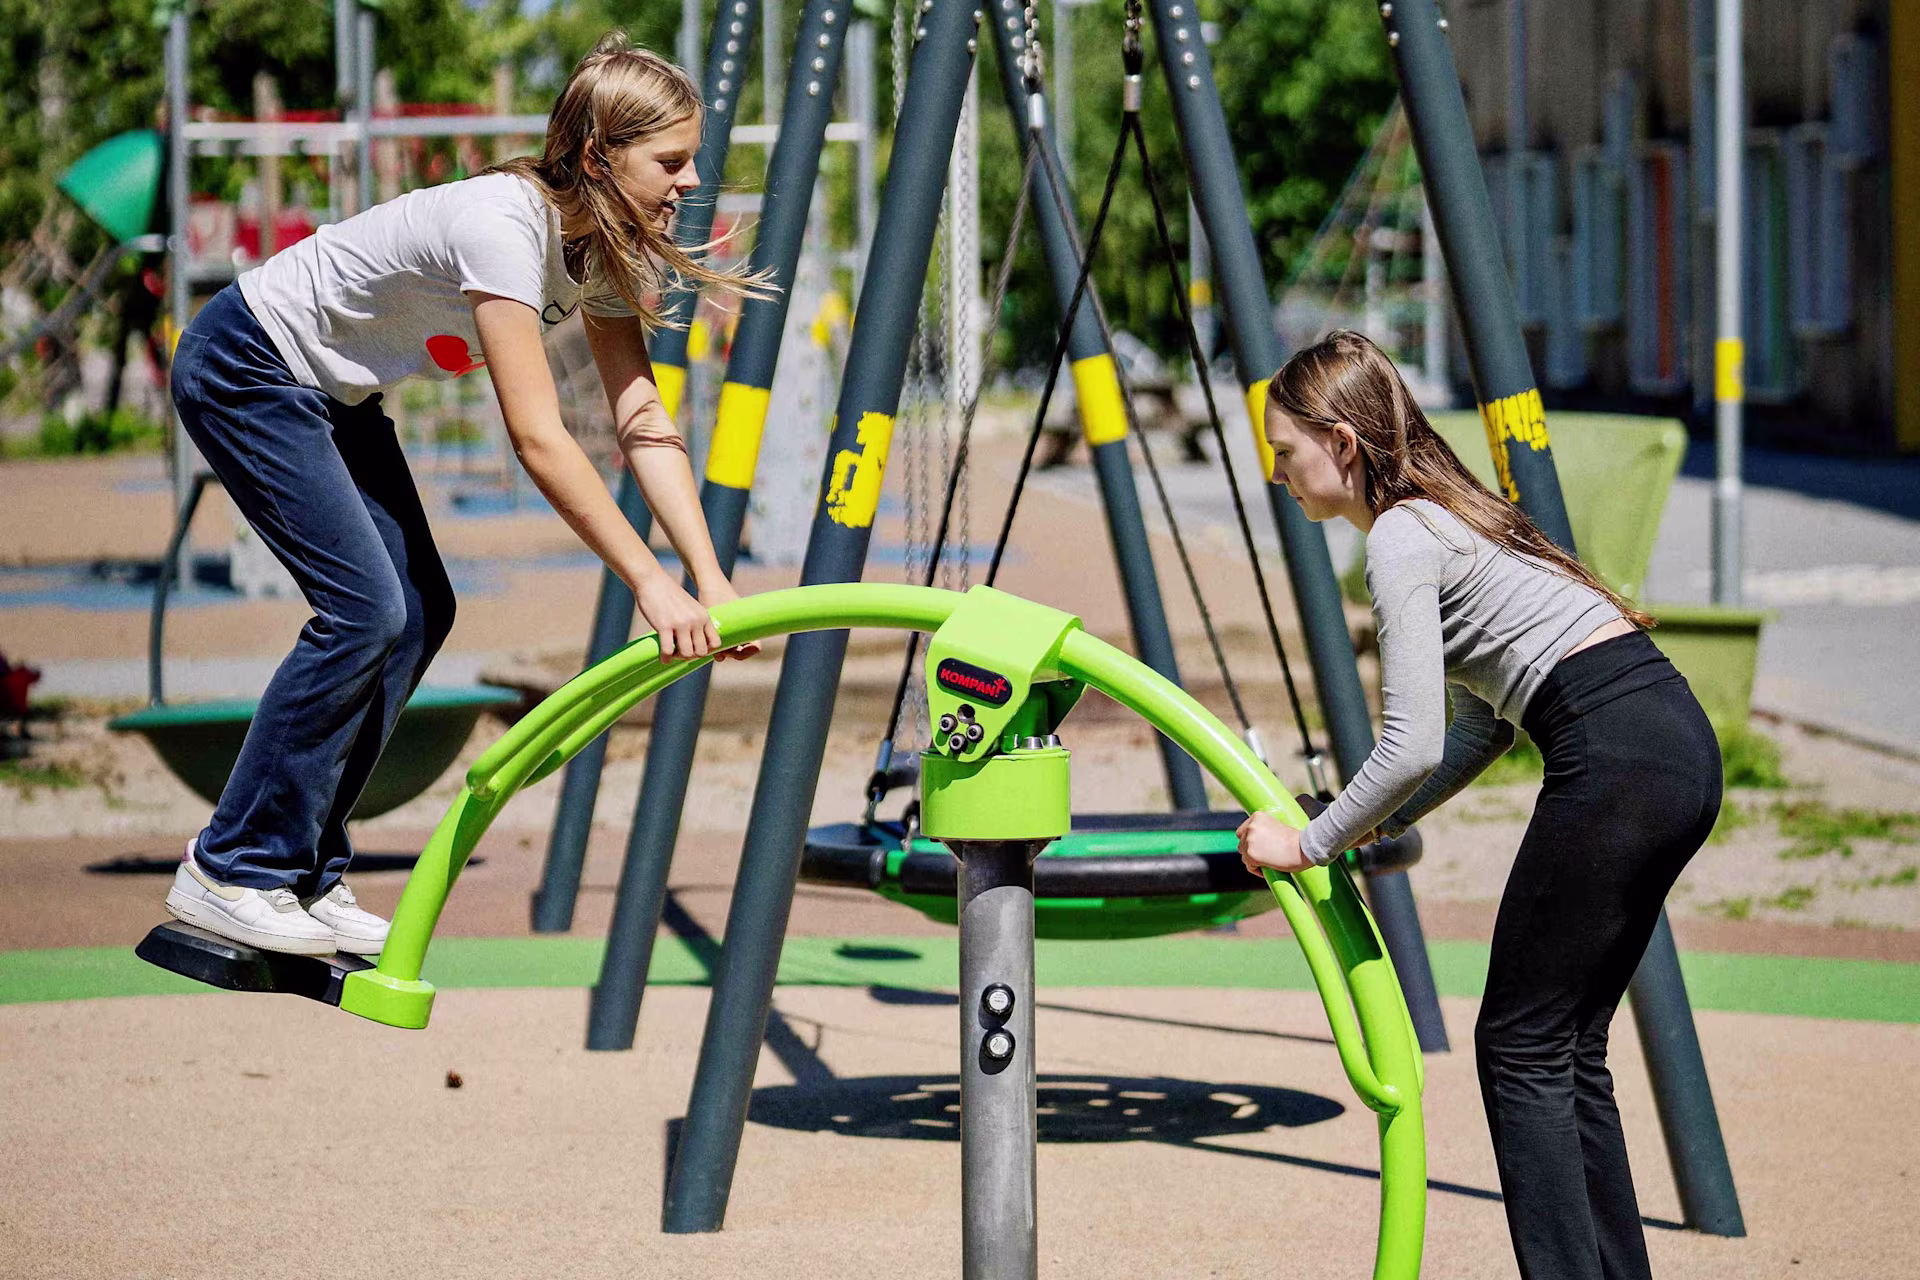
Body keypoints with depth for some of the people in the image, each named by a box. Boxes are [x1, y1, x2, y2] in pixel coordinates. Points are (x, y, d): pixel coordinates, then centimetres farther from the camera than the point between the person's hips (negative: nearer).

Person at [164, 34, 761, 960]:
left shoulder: (606, 247, -6)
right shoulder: (504, 224, -33)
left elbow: (643, 423, -8)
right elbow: (537, 439, -37)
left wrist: (710, 578, -18)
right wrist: (649, 583, -37)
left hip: (330, 390, 9)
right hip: (244, 371, -9)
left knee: (419, 612, 2)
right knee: (365, 609, -16)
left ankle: (304, 875, 8)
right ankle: (230, 873, -7)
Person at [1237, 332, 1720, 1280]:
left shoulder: (1400, 538, -7)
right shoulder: (1445, 511, 22)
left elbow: (1413, 746, -13)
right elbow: (1482, 720, 28)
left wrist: (1312, 845, 0)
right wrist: (1376, 827, 26)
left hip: (1615, 758, -10)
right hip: (1678, 744, 10)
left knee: (1522, 1045, -2)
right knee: (1568, 1046, 14)